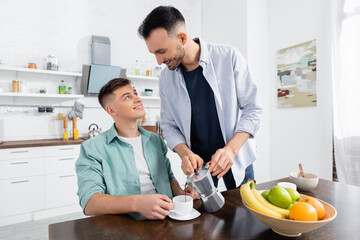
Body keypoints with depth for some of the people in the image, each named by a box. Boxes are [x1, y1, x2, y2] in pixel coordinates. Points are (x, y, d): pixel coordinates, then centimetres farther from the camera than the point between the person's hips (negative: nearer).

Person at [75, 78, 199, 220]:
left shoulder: (156, 141, 12)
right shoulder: (92, 148, -5)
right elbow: (89, 203, -15)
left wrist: (180, 193, -1)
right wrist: (136, 203, -32)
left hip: (165, 219, 4)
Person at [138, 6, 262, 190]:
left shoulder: (229, 57, -14)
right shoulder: (166, 77, -4)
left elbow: (252, 111, -11)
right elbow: (169, 125, 1)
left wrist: (230, 149, -23)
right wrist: (185, 153, -17)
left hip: (235, 157, -1)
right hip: (196, 162, 2)